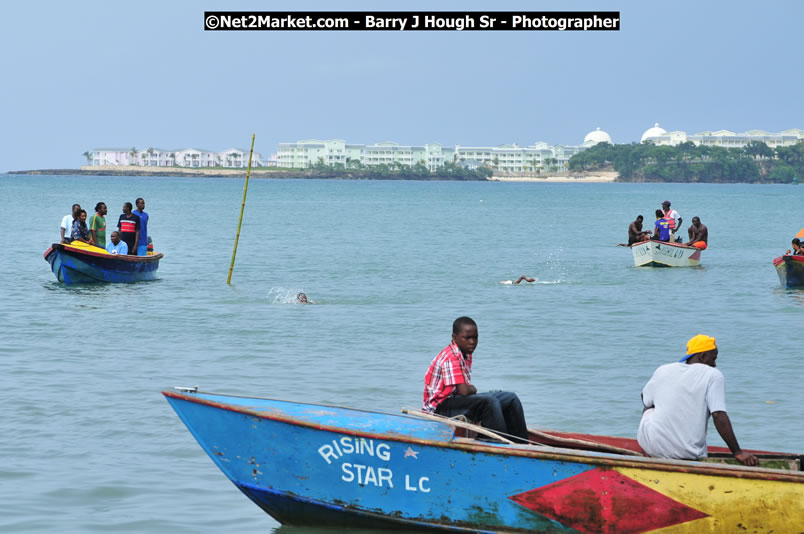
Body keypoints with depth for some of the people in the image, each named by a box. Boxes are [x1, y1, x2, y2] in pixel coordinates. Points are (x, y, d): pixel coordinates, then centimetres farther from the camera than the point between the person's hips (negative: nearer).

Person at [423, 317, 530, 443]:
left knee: (510, 398, 5)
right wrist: (472, 389, -5)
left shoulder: (466, 355, 11)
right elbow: (463, 391, -26)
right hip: (440, 407, -10)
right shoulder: (451, 358, -21)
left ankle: (523, 444, 3)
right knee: (488, 401, -32)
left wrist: (470, 389, -3)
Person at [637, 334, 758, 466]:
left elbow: (646, 400, 23)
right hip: (689, 454, -1)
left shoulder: (663, 370, 8)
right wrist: (738, 452, -12)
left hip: (651, 446, 2)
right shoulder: (714, 375, -4)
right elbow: (719, 416, -14)